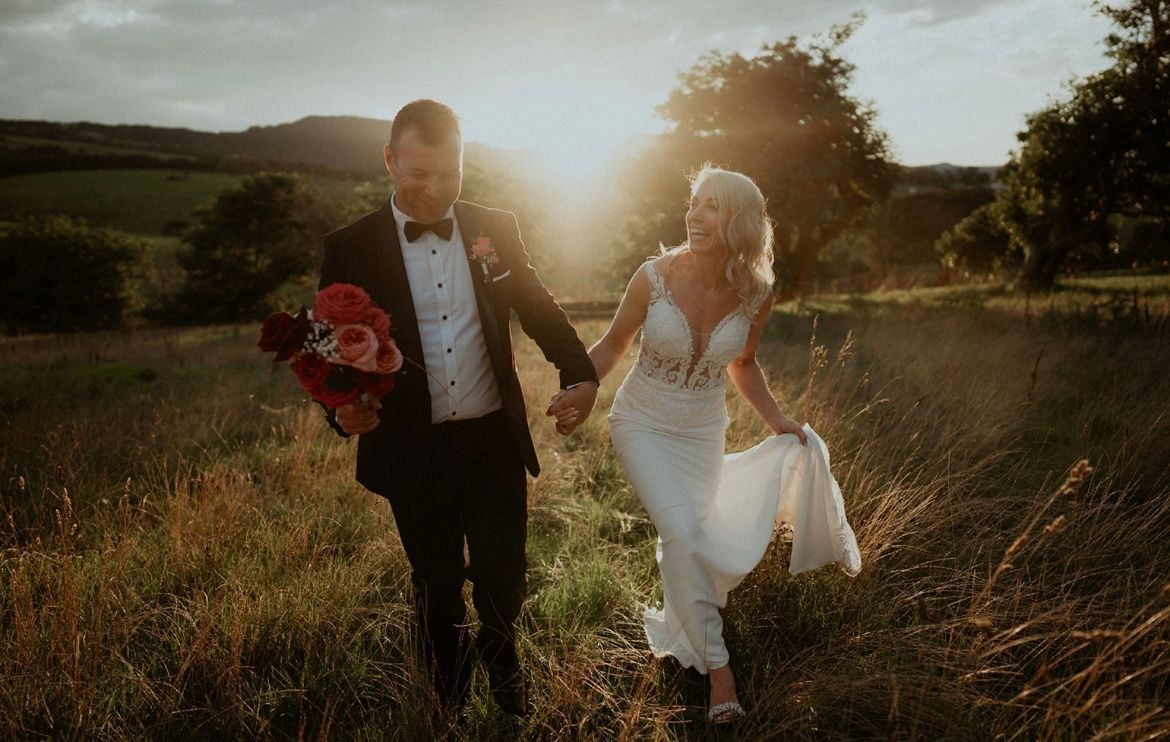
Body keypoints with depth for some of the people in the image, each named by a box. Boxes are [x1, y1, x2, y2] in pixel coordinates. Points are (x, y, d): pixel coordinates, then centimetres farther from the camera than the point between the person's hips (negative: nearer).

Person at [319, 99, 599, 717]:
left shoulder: (495, 230, 1)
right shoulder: (351, 249, -5)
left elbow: (539, 308, 9)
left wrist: (579, 373, -6)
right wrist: (343, 409, -21)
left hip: (495, 441, 1)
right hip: (414, 452, -1)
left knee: (502, 578, 8)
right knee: (437, 590, 16)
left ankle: (502, 669, 43)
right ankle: (452, 704, 43)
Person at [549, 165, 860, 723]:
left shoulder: (755, 293, -13)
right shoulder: (654, 277, -20)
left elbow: (742, 364, 5)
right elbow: (612, 346, -7)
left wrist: (777, 421, 0)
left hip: (703, 431, 3)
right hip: (644, 424, -2)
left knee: (691, 539, 14)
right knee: (682, 534, -17)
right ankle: (716, 666, 2)